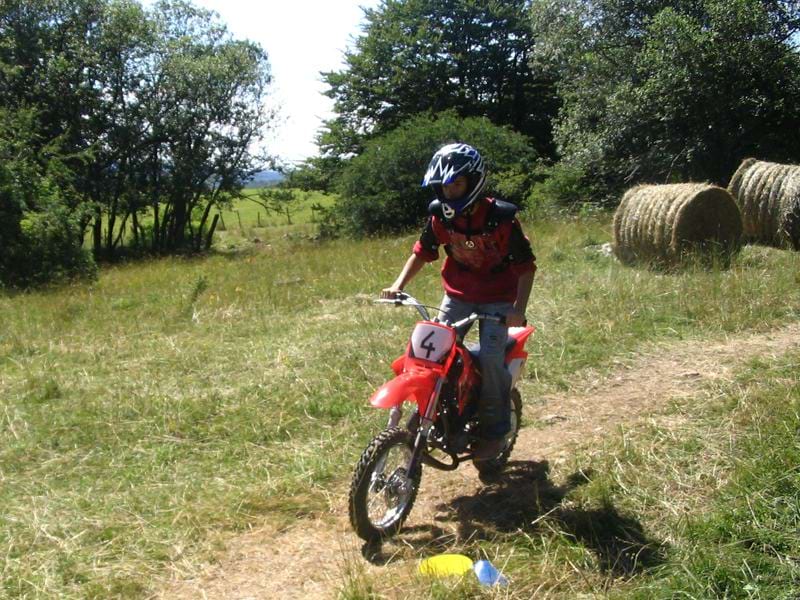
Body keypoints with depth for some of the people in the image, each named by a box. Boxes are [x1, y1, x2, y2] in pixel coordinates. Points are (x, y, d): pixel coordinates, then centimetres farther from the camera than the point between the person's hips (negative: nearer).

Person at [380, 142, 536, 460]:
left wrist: (519, 308, -26)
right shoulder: (440, 215, -7)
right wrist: (398, 284, -8)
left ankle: (495, 429, -1)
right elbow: (422, 252, 6)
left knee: (489, 358, -20)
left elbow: (525, 265, -15)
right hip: (457, 294, 4)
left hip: (497, 297, -4)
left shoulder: (501, 217, -20)